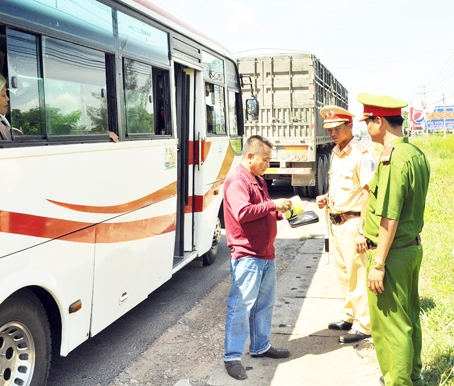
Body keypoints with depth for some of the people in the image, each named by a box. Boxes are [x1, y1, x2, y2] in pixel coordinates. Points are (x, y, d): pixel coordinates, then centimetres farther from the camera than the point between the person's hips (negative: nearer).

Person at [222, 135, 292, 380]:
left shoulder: (258, 181, 17)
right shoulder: (236, 182, -14)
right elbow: (243, 213, -27)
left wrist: (279, 210, 9)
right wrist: (273, 205, -19)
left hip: (266, 254, 10)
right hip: (247, 256, -10)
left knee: (265, 303, 18)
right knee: (241, 307, -4)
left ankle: (260, 347, 32)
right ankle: (232, 356, 6)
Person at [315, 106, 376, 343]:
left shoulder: (361, 155, -15)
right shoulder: (335, 153, 11)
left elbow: (370, 195, -18)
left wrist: (363, 232, -21)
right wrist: (326, 198, 3)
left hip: (352, 223, -8)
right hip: (335, 222, 8)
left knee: (357, 276, 0)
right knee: (343, 274, 17)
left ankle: (363, 326, 11)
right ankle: (350, 317, 30)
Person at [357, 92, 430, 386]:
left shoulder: (392, 160, -22)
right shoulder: (417, 154, 6)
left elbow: (389, 219, -23)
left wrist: (377, 263, -19)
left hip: (392, 253, -9)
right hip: (413, 247, 10)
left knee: (390, 323, 4)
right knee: (409, 317, 21)